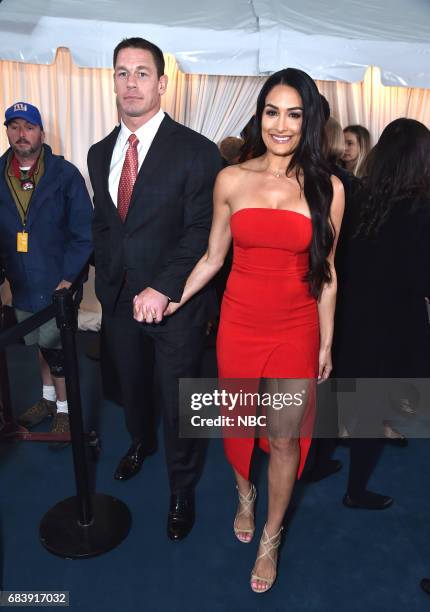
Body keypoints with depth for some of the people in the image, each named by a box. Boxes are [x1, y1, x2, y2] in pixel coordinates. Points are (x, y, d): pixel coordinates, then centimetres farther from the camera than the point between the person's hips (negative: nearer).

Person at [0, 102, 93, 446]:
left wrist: (68, 278, -16)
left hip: (56, 284, -4)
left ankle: (63, 408, 25)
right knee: (40, 344, 19)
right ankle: (48, 397, 40)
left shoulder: (65, 174, -9)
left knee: (54, 348, 4)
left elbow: (84, 232, -11)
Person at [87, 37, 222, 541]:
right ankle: (141, 443, 56)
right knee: (132, 386, 24)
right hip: (118, 300, 5)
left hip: (176, 305, -5)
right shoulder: (100, 153, 8)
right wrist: (108, 283, 6)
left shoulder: (196, 152, -11)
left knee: (178, 403, 8)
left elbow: (203, 232, -15)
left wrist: (162, 289, -23)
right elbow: (102, 224, 14)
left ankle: (182, 490, 34)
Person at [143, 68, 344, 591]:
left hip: (296, 330, 0)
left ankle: (271, 538, 35)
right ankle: (244, 494, 50)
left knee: (284, 438, 10)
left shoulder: (326, 188, -2)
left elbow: (326, 273, 3)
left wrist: (326, 343, 6)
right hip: (239, 323, 1)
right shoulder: (231, 180, -1)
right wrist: (171, 301, -4)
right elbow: (212, 258, 5)